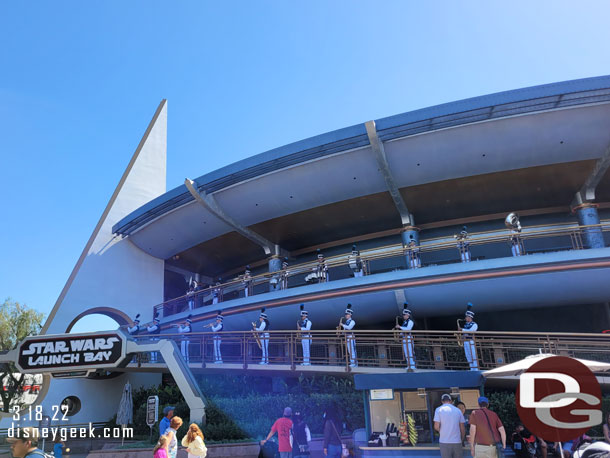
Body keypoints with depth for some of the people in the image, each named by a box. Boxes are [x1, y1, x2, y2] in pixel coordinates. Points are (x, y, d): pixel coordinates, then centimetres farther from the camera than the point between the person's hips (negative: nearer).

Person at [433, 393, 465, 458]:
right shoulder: (458, 410, 7)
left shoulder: (439, 409, -2)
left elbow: (436, 427, -9)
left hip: (444, 442, -3)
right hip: (457, 442, 3)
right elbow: (462, 429, 7)